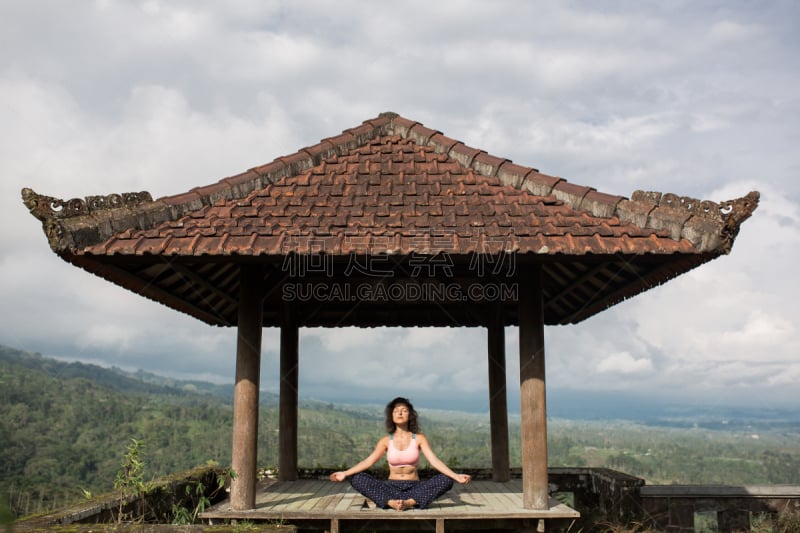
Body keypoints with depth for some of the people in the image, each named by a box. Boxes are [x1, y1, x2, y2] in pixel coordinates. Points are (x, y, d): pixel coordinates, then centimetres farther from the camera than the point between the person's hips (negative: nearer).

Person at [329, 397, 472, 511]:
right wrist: (345, 474, -19)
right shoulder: (386, 441, 5)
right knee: (357, 479, -24)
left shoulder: (419, 438, 2)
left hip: (414, 488, 0)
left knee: (446, 480, -27)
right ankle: (391, 502, -40)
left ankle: (410, 502, -39)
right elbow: (368, 461, -5)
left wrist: (456, 476, -24)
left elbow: (434, 460, -9)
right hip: (391, 488, 1)